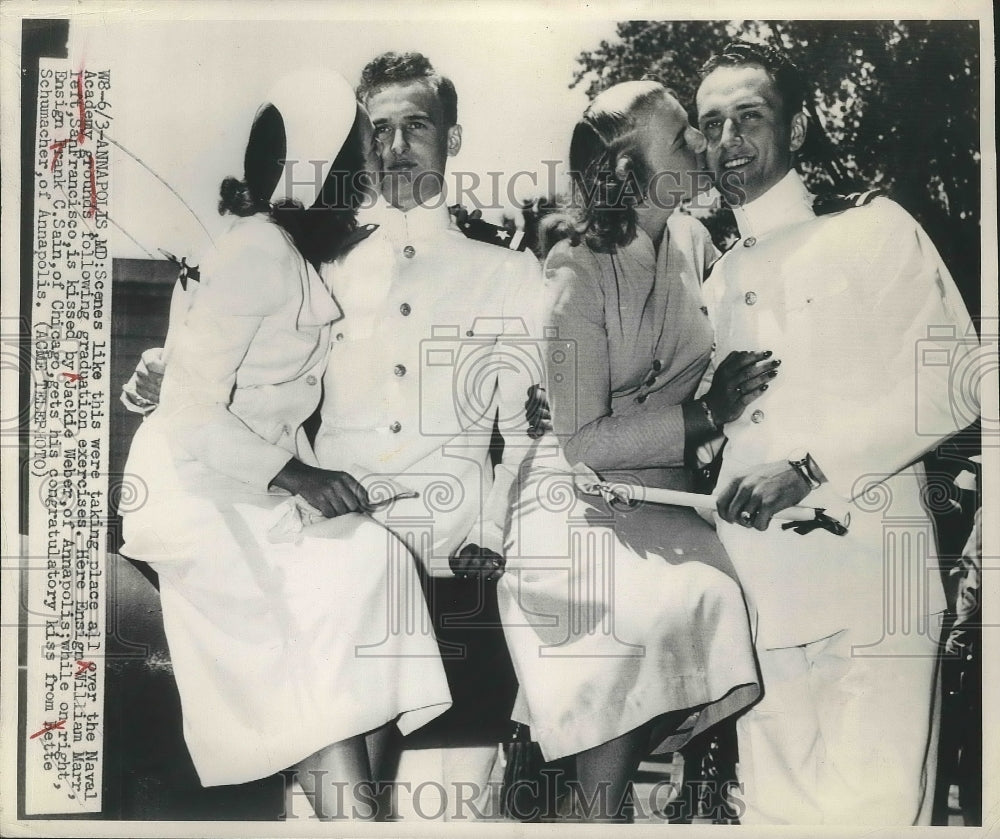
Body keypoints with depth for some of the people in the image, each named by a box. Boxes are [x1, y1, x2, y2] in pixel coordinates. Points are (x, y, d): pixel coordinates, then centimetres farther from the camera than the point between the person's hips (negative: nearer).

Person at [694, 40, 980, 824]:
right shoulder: (717, 285, 19)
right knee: (779, 809, 8)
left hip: (868, 574, -4)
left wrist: (809, 465, -14)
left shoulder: (874, 229, 4)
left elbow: (951, 381, -6)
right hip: (760, 584, 5)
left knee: (872, 810, -8)